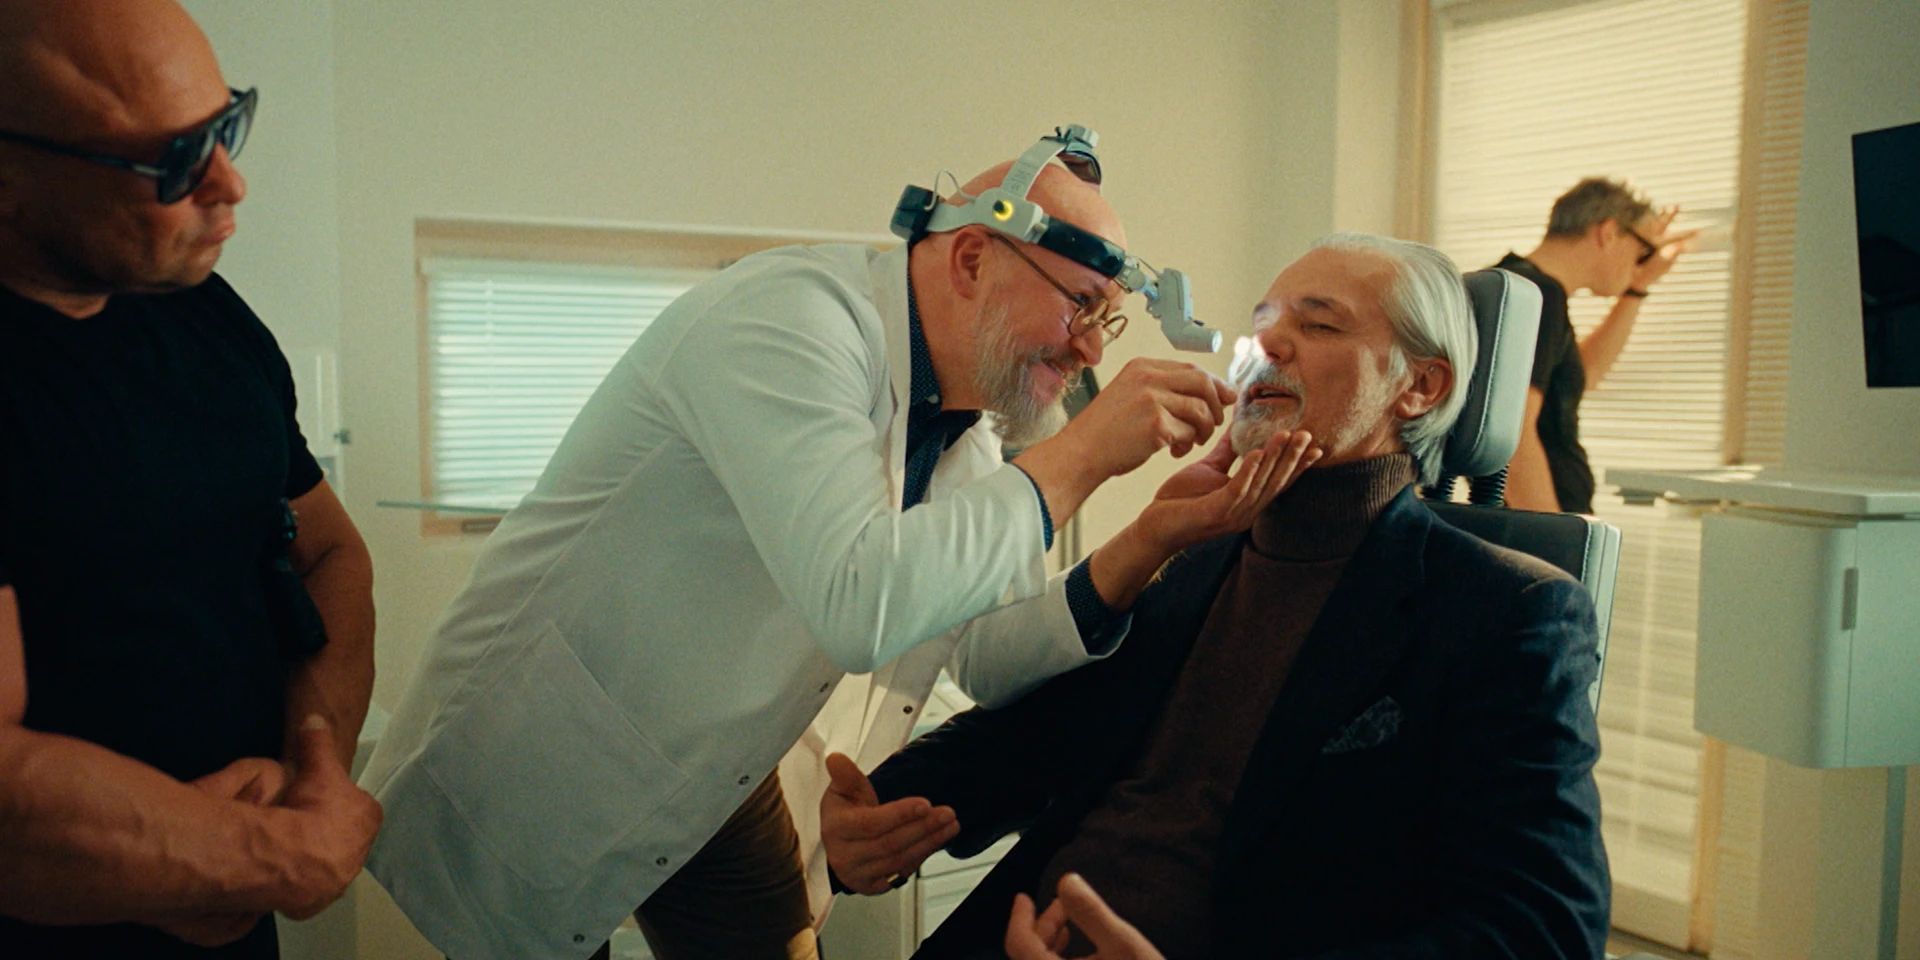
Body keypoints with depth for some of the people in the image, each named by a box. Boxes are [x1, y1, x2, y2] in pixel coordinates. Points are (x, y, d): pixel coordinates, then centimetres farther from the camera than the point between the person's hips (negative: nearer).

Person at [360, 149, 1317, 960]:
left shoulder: (966, 422, 0)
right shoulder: (792, 314, -27)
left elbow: (989, 660, 0)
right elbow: (860, 600, -39)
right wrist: (1082, 453, -30)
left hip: (721, 777, 8)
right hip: (537, 771, -7)